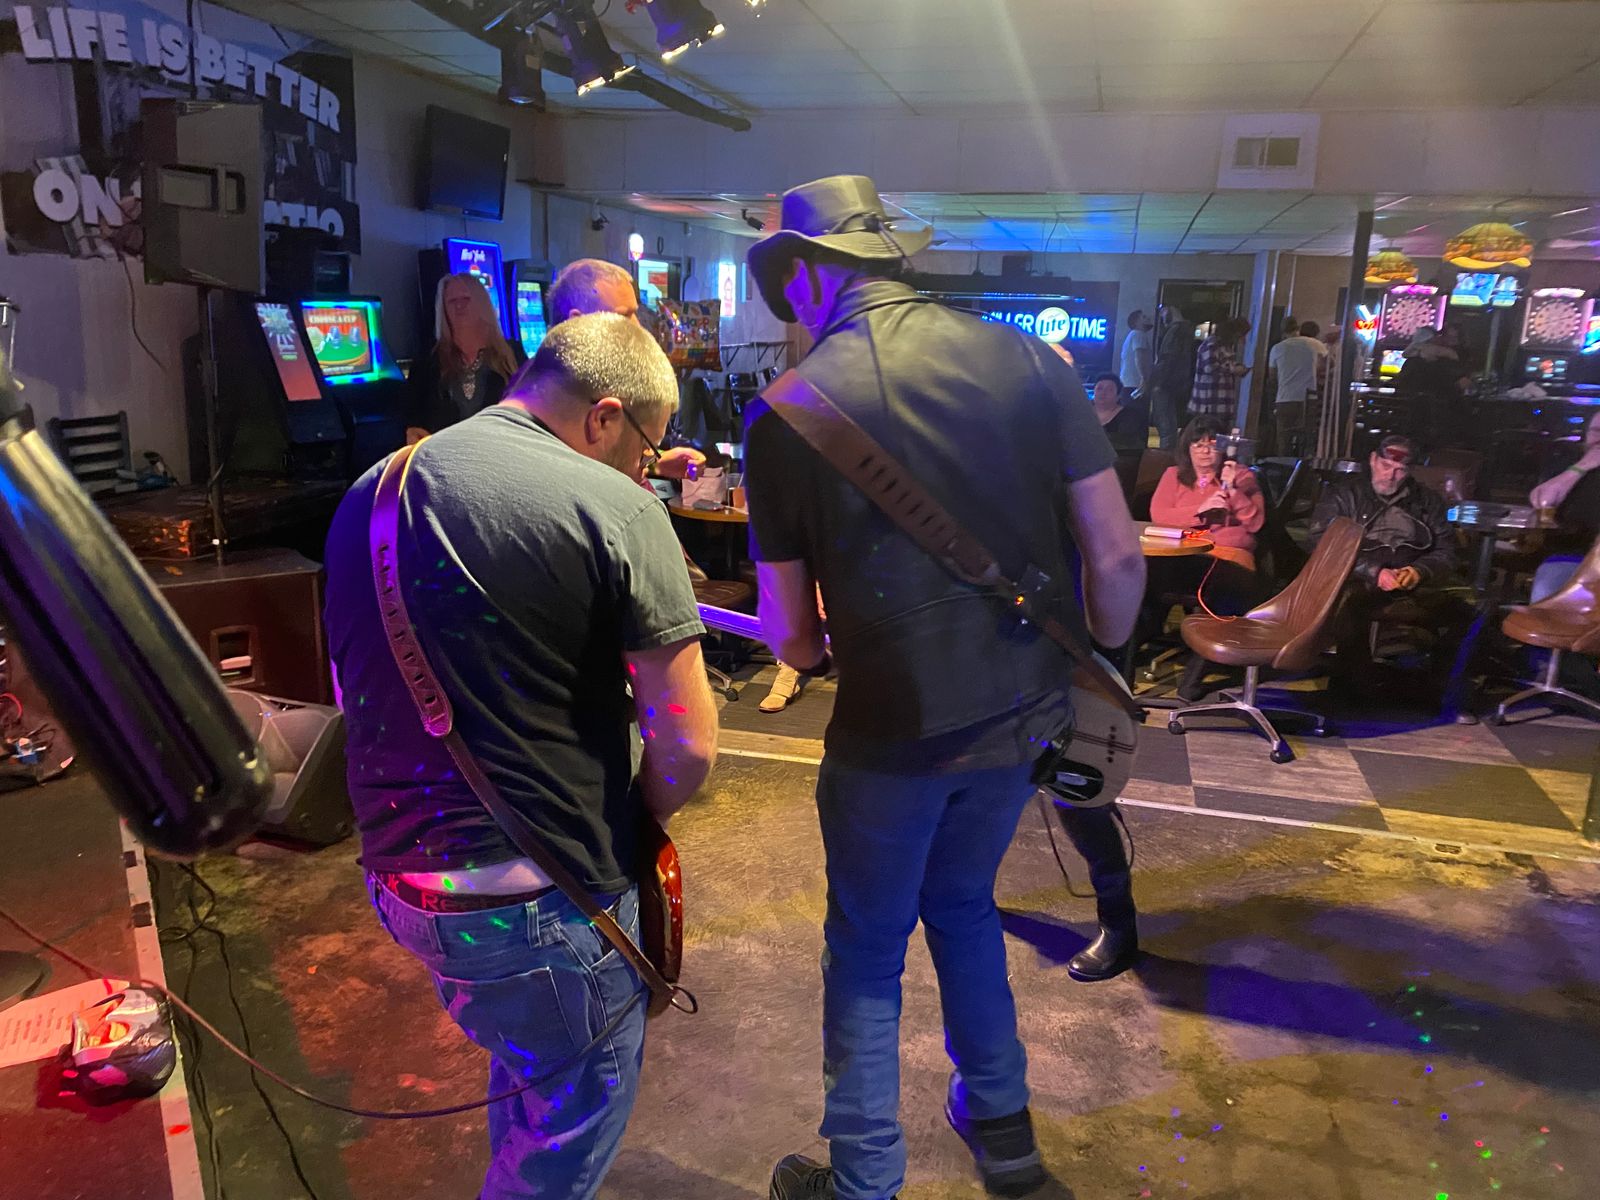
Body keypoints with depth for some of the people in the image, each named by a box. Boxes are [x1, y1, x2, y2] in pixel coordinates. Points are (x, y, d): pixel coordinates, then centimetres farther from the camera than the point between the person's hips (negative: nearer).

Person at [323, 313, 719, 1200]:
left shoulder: (369, 495, 5)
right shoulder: (609, 507, -16)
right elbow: (688, 747, -17)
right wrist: (629, 822, 2)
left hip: (398, 874, 7)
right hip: (540, 896, -7)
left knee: (527, 1076, 31)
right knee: (575, 1119, 17)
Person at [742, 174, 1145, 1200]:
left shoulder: (786, 414, -13)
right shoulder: (1031, 361, -6)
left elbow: (788, 634, -8)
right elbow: (1116, 556, -5)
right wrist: (1092, 672, 12)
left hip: (892, 732, -4)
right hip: (1024, 717, 4)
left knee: (867, 952, 18)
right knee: (963, 902, 28)